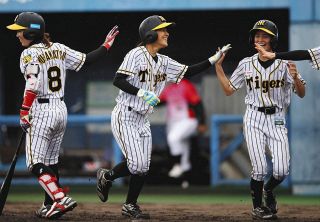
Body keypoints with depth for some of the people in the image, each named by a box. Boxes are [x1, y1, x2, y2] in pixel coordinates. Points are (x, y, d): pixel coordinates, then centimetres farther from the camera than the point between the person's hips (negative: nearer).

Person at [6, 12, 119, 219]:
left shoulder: (30, 54, -11)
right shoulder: (59, 49, 8)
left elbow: (33, 85, -21)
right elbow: (86, 60, 10)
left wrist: (24, 113, -19)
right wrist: (106, 45, 24)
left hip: (41, 111, -8)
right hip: (61, 109, 8)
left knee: (36, 164, -5)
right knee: (51, 162, 16)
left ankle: (61, 199, -20)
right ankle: (50, 206, 18)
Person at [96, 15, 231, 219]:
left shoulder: (164, 62, 10)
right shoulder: (136, 55, -13)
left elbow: (187, 72, 10)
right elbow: (118, 81, -19)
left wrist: (214, 59, 2)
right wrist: (142, 93, -28)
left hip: (143, 120, 8)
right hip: (125, 116, -7)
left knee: (143, 167, 4)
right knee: (137, 164, -15)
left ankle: (130, 206, 17)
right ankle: (107, 176, 9)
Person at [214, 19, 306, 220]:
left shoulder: (285, 64, -2)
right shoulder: (246, 64, 4)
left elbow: (301, 94, -4)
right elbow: (229, 90, 12)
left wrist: (295, 77, -24)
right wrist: (218, 66, 3)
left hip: (277, 120, 0)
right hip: (254, 119, 0)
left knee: (282, 171, -9)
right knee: (260, 168, -11)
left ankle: (268, 190, 25)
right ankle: (257, 206, 11)